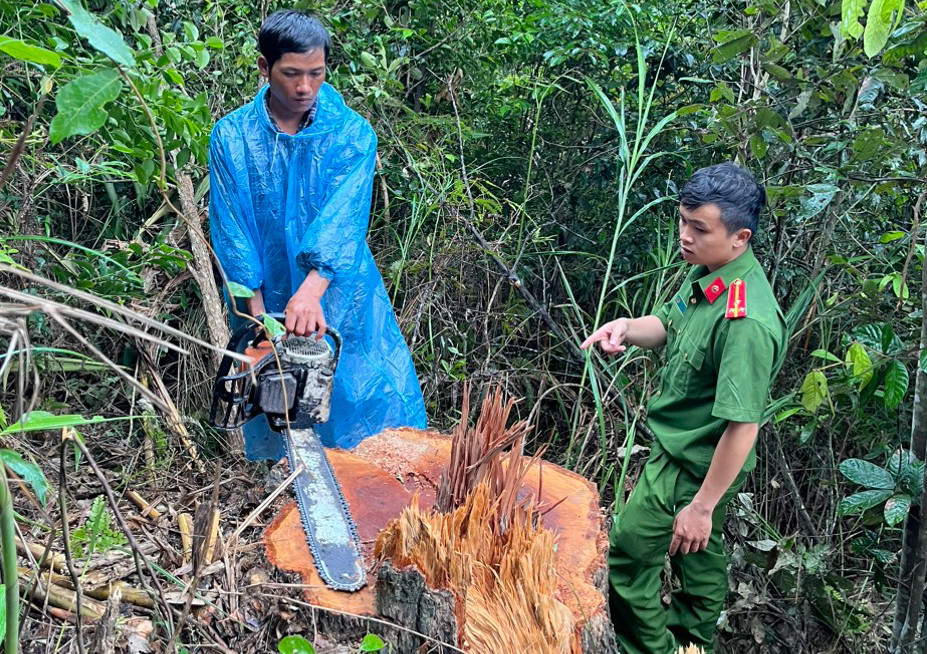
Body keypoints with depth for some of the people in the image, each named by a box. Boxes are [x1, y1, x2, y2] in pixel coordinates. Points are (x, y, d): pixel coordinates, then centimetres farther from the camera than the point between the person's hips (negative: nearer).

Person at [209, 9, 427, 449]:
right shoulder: (232, 137, -3)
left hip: (340, 301, 0)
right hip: (267, 301, 1)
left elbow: (342, 219, -21)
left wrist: (311, 292, -36)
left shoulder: (352, 133, -7)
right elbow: (230, 228, -6)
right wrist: (258, 313, -13)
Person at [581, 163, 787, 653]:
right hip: (680, 444, 9)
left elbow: (742, 426, -31)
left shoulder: (746, 322, -35)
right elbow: (669, 324, 12)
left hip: (691, 466, -9)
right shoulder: (704, 273, -7)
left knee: (626, 551, 5)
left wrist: (702, 504, -24)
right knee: (695, 547, 28)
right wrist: (627, 328, -10)